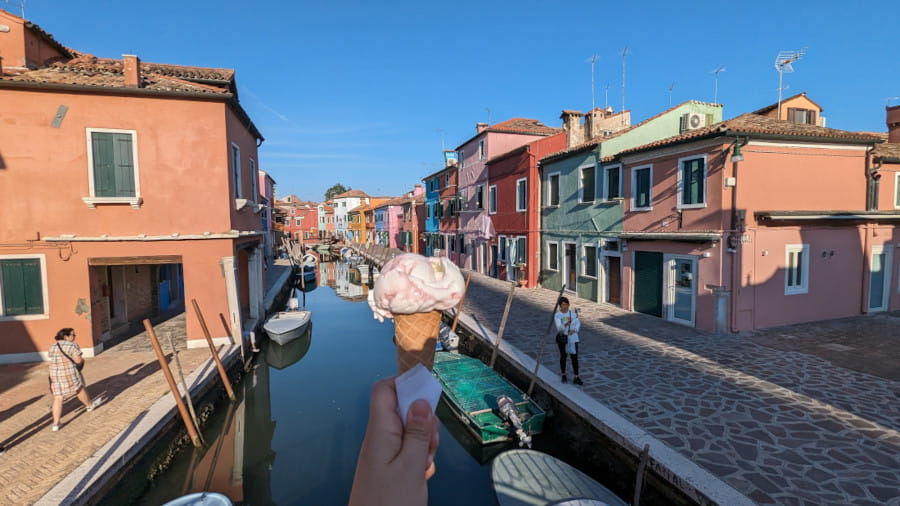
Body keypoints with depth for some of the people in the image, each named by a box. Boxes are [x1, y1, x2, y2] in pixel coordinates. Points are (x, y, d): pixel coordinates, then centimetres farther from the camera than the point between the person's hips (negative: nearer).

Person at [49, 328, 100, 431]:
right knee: (79, 389, 17)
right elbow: (78, 360, -16)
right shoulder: (72, 345, -12)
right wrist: (82, 359, 5)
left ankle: (56, 424, 3)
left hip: (55, 374, 5)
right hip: (70, 374, -5)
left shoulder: (53, 347, 9)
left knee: (58, 398, 6)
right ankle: (89, 405, 38)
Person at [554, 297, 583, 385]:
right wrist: (566, 324, -42)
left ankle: (576, 378, 10)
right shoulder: (557, 315, -12)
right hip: (562, 338, -2)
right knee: (563, 356, 12)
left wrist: (574, 330, -8)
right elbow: (559, 328, -23)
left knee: (575, 357, 1)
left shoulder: (572, 313, -2)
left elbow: (578, 322, 11)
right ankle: (563, 375, 29)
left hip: (572, 338, 2)